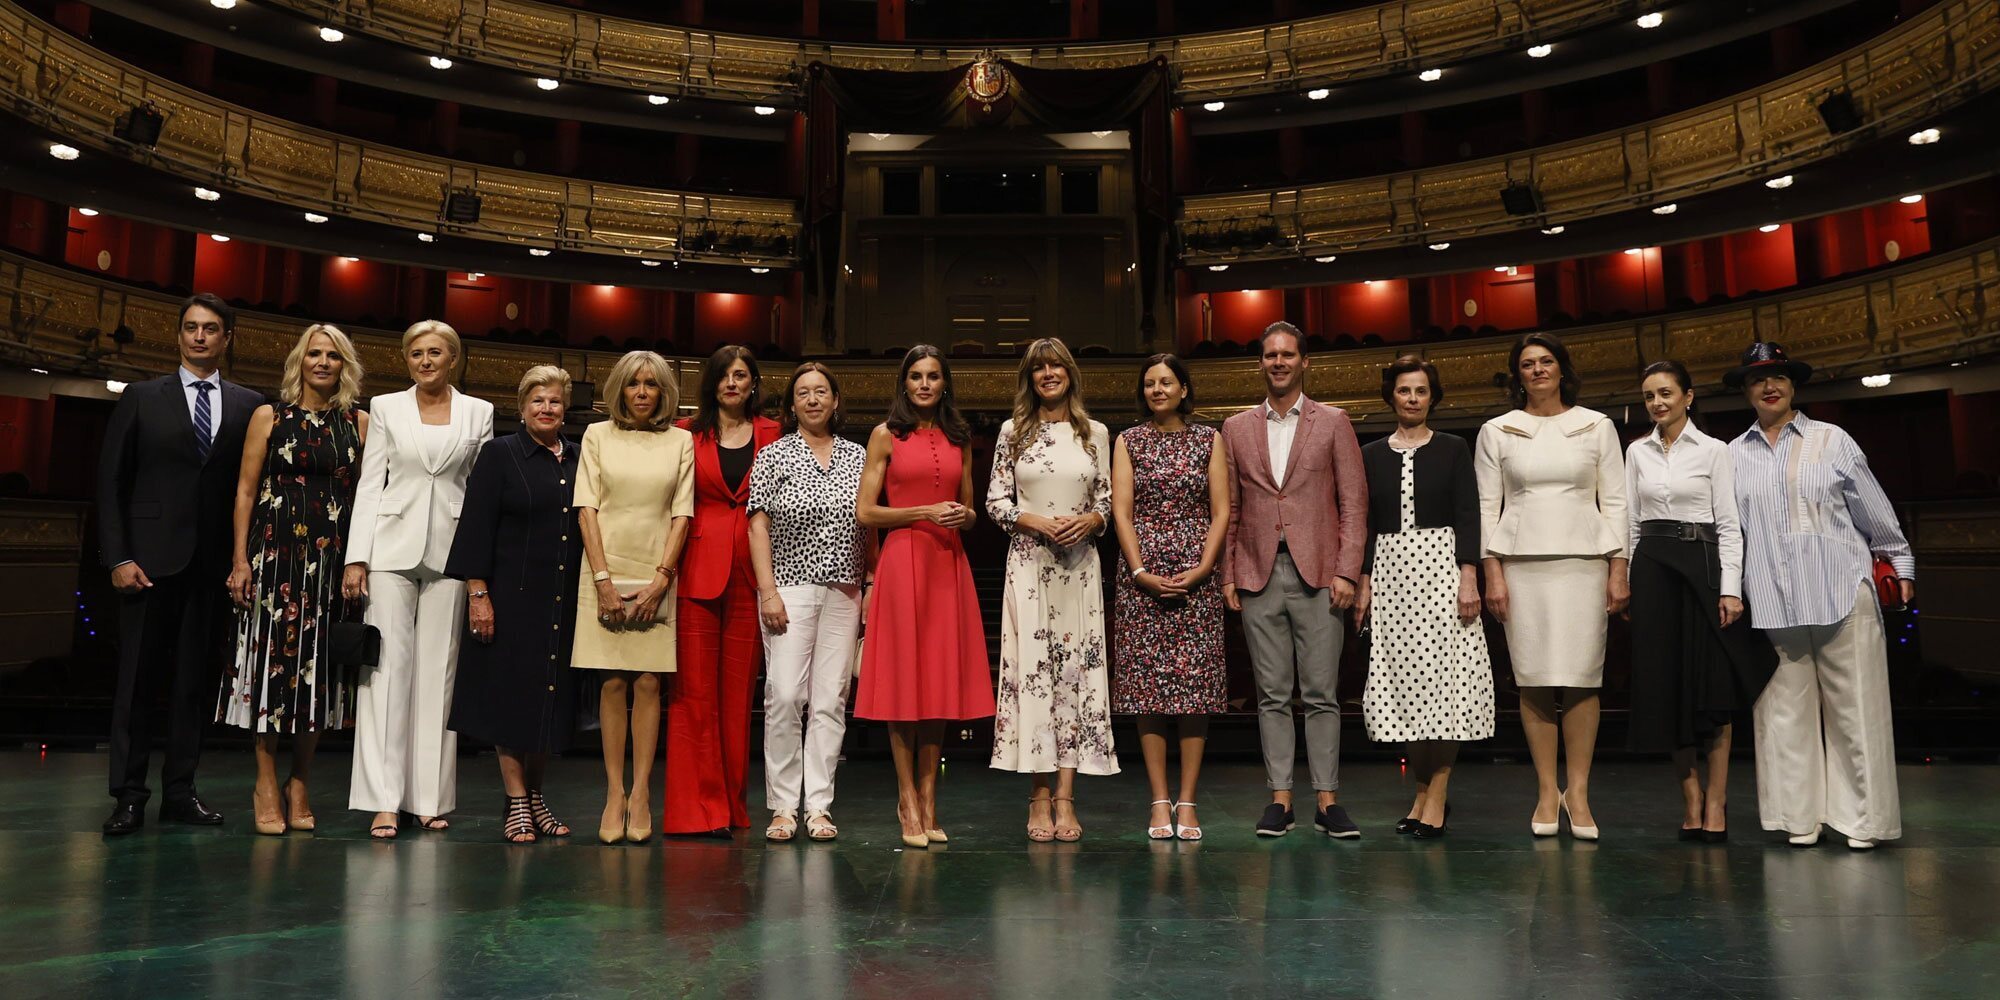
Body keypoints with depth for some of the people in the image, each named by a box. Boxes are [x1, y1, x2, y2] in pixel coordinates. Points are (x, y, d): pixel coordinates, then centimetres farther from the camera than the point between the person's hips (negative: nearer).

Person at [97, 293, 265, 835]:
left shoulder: (249, 405, 8)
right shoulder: (142, 397, 6)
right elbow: (111, 481, 4)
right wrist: (117, 557, -5)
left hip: (215, 562, 1)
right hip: (151, 559, -1)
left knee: (195, 679, 5)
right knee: (137, 678, 1)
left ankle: (180, 791, 13)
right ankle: (129, 795, 7)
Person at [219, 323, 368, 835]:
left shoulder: (359, 422, 9)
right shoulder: (269, 417, 6)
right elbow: (245, 490, 3)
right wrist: (240, 558, -6)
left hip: (334, 558, 2)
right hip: (276, 553, -2)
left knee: (319, 666, 4)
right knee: (273, 655, -1)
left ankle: (299, 785, 15)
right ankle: (266, 784, 11)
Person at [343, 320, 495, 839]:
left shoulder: (478, 413, 9)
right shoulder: (386, 408, 9)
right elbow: (370, 483, 5)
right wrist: (357, 557, -3)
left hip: (450, 552, 1)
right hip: (393, 547, 0)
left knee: (437, 670, 4)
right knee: (389, 664, -5)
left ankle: (431, 797, 10)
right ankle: (384, 800, -4)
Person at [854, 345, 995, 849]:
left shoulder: (959, 438, 15)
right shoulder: (886, 435, 3)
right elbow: (864, 512, -2)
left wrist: (963, 516, -2)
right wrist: (923, 512, -12)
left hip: (949, 563, 4)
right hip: (903, 560, -4)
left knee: (940, 678, 5)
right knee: (903, 678, -2)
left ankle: (928, 799, 13)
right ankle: (908, 801, 7)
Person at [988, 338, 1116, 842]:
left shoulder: (1096, 434, 9)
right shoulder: (1013, 432, 6)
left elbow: (1108, 499, 10)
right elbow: (995, 501, 4)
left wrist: (1090, 520, -10)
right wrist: (1036, 521, -11)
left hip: (1080, 564, 1)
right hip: (1028, 562, -1)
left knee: (1076, 670, -1)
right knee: (1032, 669, -3)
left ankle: (1065, 797, 3)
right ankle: (1040, 796, 3)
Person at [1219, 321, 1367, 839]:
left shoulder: (1333, 423, 7)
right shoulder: (1236, 428, 13)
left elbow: (1353, 502, 3)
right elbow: (1230, 509, 12)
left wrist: (1346, 572, -6)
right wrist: (1227, 576, 6)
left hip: (1317, 574, -2)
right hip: (1258, 576, 2)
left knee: (1321, 694, 0)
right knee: (1272, 694, 5)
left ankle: (1327, 799, 9)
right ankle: (1280, 797, 11)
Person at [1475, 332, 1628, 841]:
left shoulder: (1597, 426, 10)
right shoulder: (1497, 431, 9)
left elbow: (1614, 501, 8)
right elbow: (1486, 506, 6)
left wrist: (1618, 568, 1)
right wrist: (1492, 573, -2)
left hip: (1583, 560, 0)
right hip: (1522, 563, 0)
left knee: (1582, 678, -5)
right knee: (1534, 680, -2)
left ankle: (1578, 792, 4)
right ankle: (1546, 791, 7)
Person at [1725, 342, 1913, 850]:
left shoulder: (1831, 440, 6)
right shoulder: (1733, 455, 10)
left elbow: (1874, 508, 10)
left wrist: (1901, 563, 13)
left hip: (1841, 591, -1)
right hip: (1770, 599, 2)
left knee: (1854, 706, 0)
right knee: (1785, 708, 4)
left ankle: (1862, 816, 9)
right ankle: (1800, 816, 12)